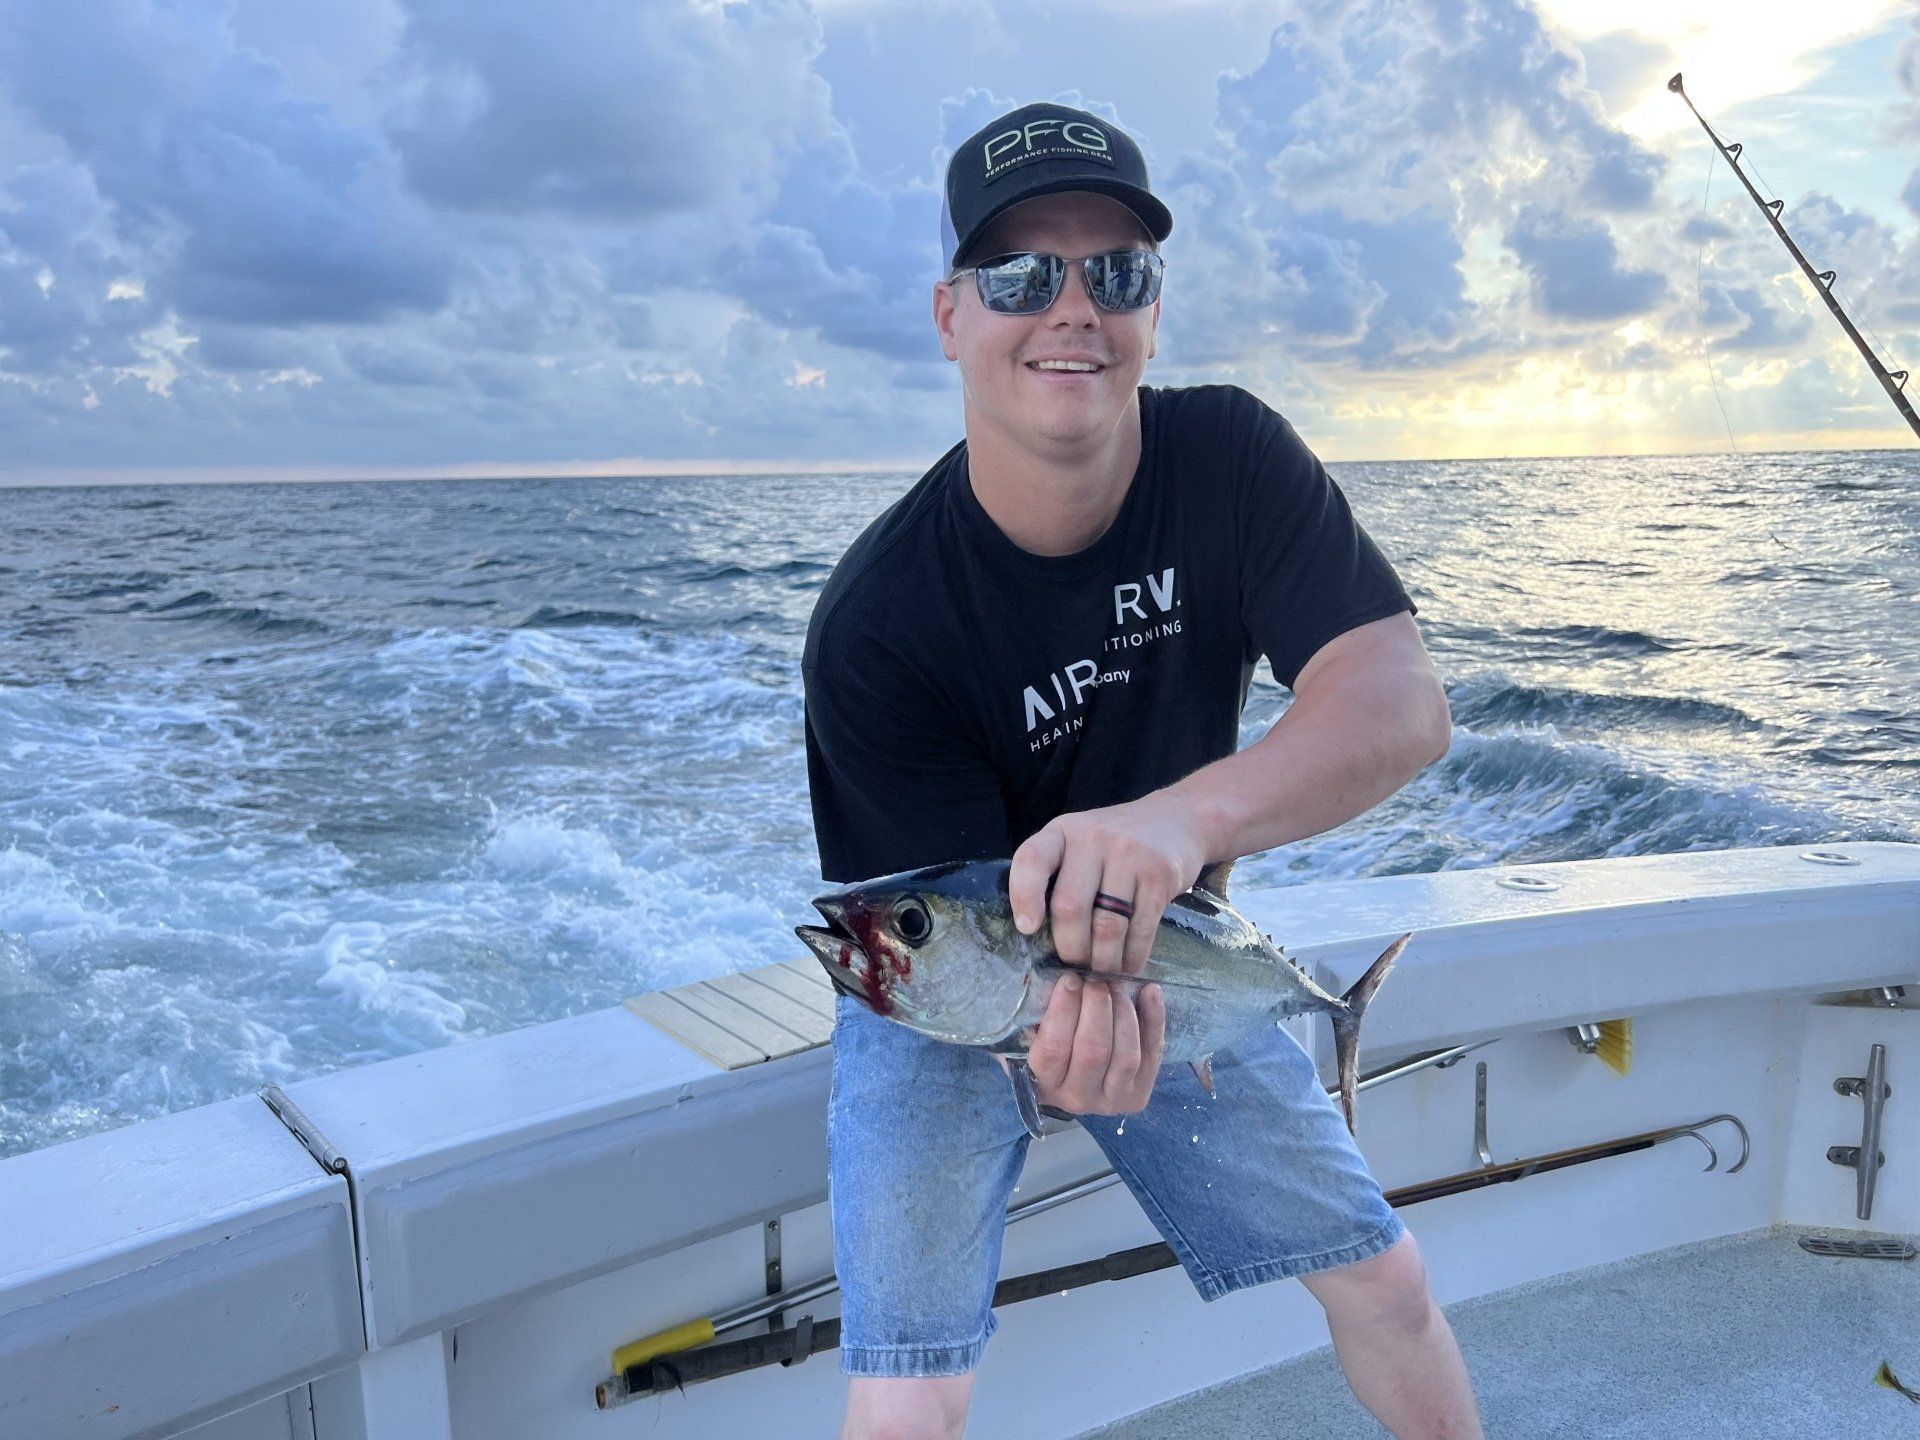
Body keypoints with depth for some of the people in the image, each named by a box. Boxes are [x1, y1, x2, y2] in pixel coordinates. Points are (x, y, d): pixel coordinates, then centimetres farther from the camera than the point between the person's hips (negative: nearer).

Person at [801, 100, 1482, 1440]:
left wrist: (1180, 818, -47)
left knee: (1388, 1285, 9)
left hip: (1172, 951, 3)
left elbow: (1405, 701, -28)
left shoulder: (1231, 458, -17)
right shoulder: (877, 621, -27)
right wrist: (1070, 997, -48)